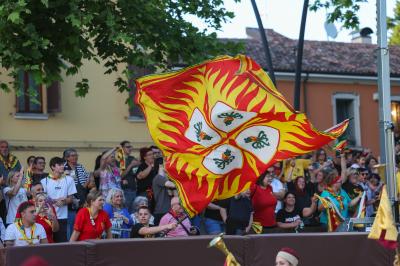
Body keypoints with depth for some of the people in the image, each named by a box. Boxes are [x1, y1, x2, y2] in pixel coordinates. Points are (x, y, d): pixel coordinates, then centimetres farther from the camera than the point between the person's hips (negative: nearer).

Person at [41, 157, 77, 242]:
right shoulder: (44, 181, 1)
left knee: (62, 240, -3)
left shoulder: (68, 180, 5)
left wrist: (63, 201, -14)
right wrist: (55, 201, -13)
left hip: (62, 217, 1)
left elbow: (70, 199, 7)